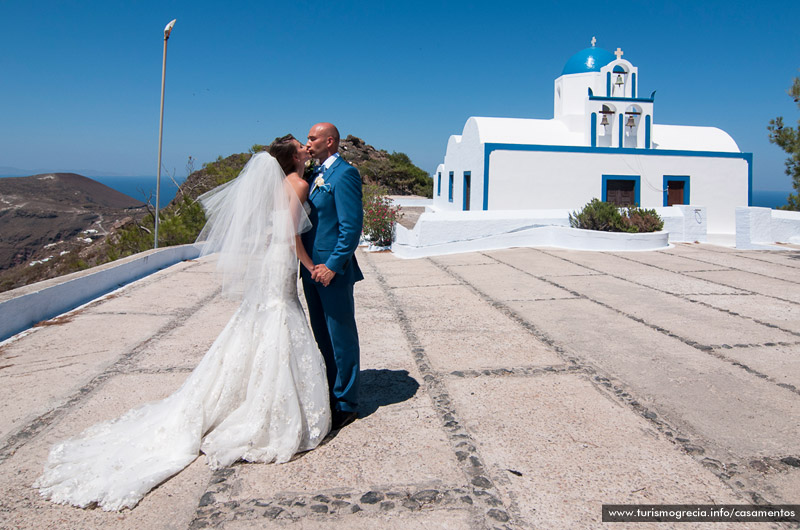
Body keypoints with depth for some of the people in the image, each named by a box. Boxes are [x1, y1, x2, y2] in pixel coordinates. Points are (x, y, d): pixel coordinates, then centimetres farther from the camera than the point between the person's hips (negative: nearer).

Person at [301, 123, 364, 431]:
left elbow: (351, 226, -18)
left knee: (342, 339, 1)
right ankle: (328, 394, 31)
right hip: (312, 269, 9)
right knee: (322, 337, 17)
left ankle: (346, 404, 12)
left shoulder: (345, 174, -12)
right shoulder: (318, 176, 16)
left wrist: (333, 266, -20)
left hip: (332, 271, -9)